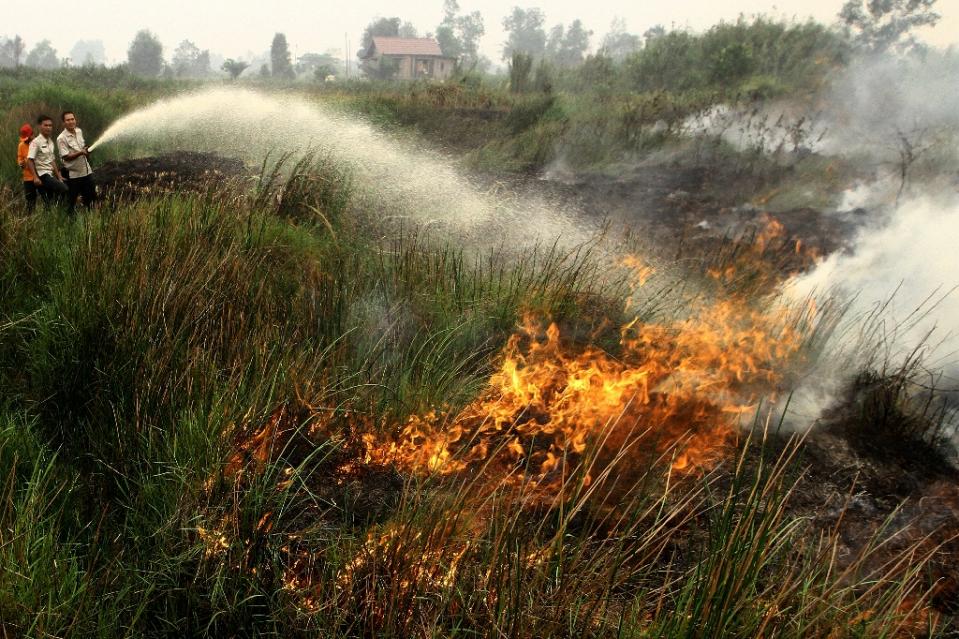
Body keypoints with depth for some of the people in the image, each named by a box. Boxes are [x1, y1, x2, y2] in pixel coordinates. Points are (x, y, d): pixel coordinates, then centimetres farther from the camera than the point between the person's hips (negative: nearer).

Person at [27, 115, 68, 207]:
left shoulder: (51, 142, 15)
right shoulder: (36, 142, -8)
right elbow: (30, 160, -13)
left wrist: (58, 176, 15)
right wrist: (35, 177, -21)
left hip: (51, 175, 8)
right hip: (43, 175, -8)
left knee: (49, 201, 8)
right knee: (64, 189, -24)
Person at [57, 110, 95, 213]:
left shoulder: (79, 131, 6)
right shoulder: (61, 138, -14)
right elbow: (66, 157, -18)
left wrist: (87, 150, 1)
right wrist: (81, 152, -27)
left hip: (87, 171, 6)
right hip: (74, 174, -6)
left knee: (91, 197, 14)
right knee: (71, 201, 4)